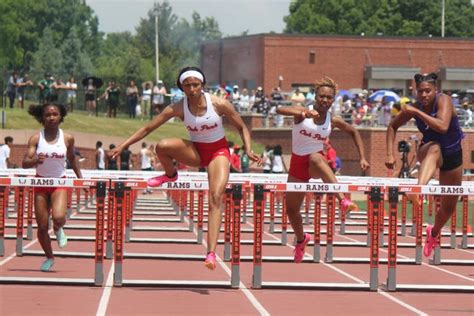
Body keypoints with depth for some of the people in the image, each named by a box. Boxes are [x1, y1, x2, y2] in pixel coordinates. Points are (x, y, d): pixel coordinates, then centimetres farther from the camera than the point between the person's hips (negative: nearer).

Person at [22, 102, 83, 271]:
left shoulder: (67, 138, -5)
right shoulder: (36, 138, -9)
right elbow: (25, 163, -17)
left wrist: (80, 177, 16)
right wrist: (36, 160, -37)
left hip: (60, 183, 0)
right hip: (41, 183, 0)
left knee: (58, 217, -26)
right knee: (42, 226, 1)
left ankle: (58, 229, 13)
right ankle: (49, 258, 25)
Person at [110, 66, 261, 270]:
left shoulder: (219, 104, -16)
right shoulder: (178, 108, -13)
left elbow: (242, 128, -3)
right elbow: (147, 128, -9)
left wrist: (248, 150, -19)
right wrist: (122, 146, -14)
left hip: (218, 152, -2)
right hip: (195, 151, 2)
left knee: (216, 197, -24)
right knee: (162, 147, -28)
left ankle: (211, 252, -30)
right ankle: (171, 175, 8)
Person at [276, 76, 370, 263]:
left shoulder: (333, 121, -5)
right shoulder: (303, 111, -12)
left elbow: (353, 132, 15)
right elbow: (280, 110, -33)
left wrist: (362, 158, 5)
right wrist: (304, 113, -50)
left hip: (317, 160, -2)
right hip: (298, 163, 2)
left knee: (315, 157, -41)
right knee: (291, 209, 10)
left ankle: (342, 200, -57)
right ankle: (301, 240, 43)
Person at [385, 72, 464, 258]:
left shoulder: (443, 100, -24)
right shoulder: (415, 107, -14)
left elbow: (443, 127, -42)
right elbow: (393, 127, 0)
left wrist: (417, 112, -43)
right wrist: (390, 154, -9)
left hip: (452, 155, 0)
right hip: (429, 151, 0)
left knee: (449, 207, 7)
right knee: (434, 148, -41)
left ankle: (434, 232, 40)